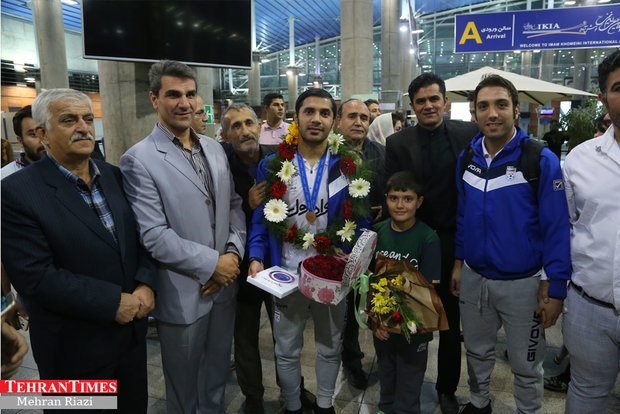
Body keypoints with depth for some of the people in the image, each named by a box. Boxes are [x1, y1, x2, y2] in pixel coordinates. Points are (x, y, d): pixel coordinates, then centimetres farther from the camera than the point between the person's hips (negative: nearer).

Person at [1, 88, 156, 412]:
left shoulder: (114, 176, 2)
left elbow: (141, 236, 6)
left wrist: (146, 285, -11)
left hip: (132, 331, 5)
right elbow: (34, 276, -21)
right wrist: (113, 303, -20)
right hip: (75, 349, -5)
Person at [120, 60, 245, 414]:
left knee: (218, 374, 24)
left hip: (224, 284, 6)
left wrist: (234, 254, -6)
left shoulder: (215, 148, 7)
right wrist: (213, 264, -17)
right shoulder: (139, 159, -14)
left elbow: (234, 205, 9)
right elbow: (154, 236, -19)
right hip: (182, 294, -5)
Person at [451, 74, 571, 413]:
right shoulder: (467, 158, 1)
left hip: (523, 282, -4)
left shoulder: (542, 160, -14)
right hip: (473, 277, 4)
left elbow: (556, 228, -12)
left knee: (526, 366, 14)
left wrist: (553, 290, -13)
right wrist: (458, 263, 9)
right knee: (477, 352, 22)